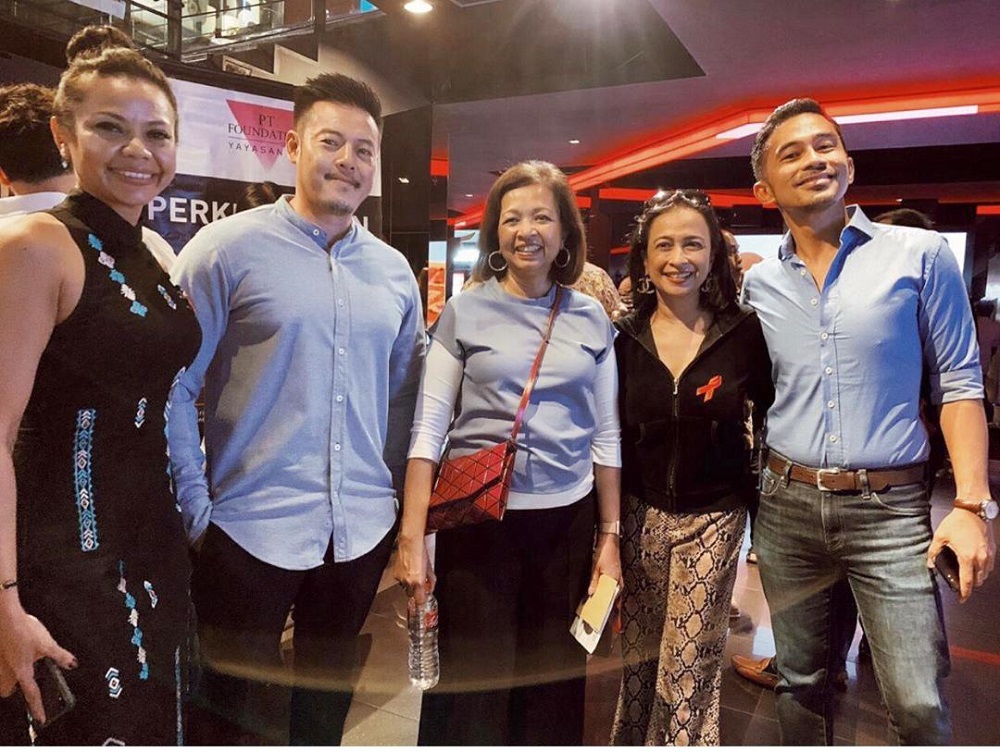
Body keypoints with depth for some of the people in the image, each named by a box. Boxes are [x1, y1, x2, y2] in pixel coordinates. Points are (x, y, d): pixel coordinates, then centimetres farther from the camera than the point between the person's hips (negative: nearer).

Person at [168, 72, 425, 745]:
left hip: (363, 531, 4)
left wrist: (398, 495, 8)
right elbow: (172, 387, -8)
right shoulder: (227, 248, -7)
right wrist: (195, 510, -10)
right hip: (248, 530, -3)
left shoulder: (395, 271, 7)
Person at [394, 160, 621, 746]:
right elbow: (428, 426, -4)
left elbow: (606, 436, 8)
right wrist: (412, 536, -9)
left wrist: (610, 537, 7)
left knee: (555, 683, 14)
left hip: (568, 519, 3)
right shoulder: (465, 310, -2)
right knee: (471, 684, 7)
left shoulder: (592, 318, 5)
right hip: (477, 517, -2)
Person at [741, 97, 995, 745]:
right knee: (802, 684, 16)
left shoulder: (920, 254, -2)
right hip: (787, 506, 3)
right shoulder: (757, 284, 5)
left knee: (919, 704, -2)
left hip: (891, 509, -2)